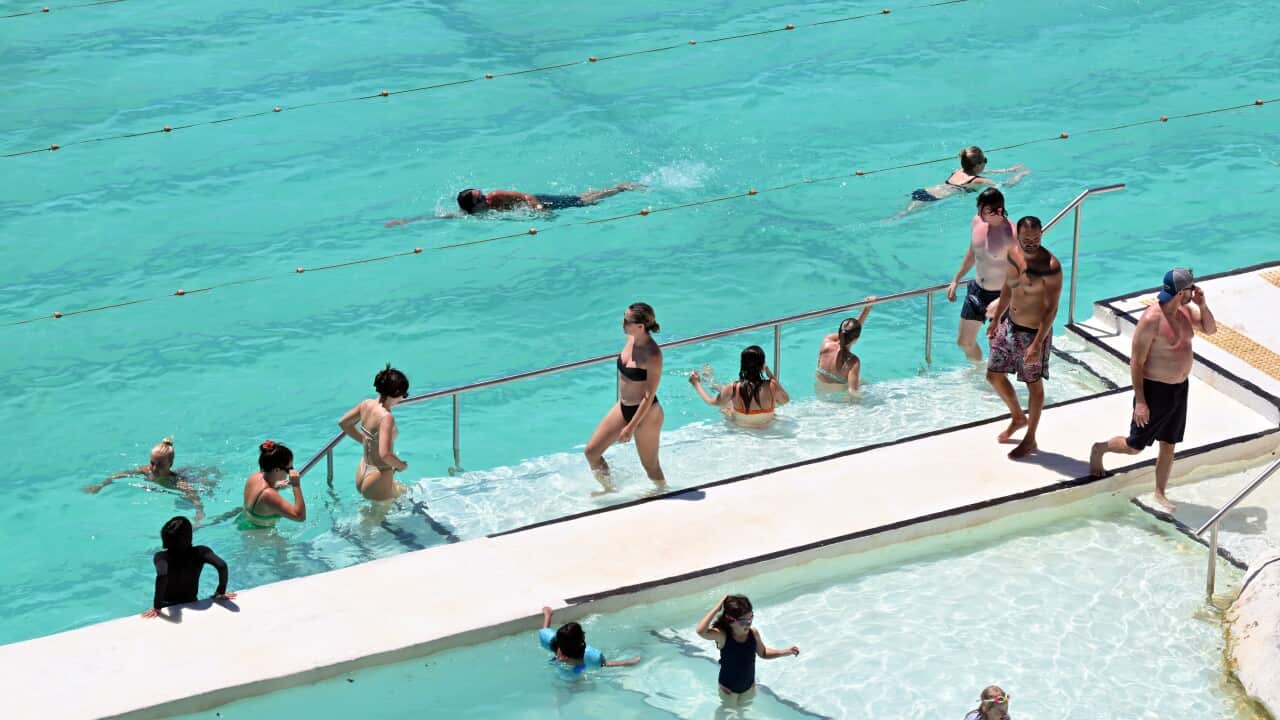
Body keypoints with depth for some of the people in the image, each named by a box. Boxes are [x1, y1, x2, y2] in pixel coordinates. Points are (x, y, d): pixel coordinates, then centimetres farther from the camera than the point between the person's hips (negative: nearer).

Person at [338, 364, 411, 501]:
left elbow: (343, 423, 14)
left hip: (362, 474, 9)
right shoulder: (386, 417, -26)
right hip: (378, 481, -9)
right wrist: (401, 465, -14)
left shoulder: (366, 404, -2)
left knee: (404, 492, 29)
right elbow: (385, 454, -34)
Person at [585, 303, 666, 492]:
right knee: (591, 451, 9)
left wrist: (631, 428, -22)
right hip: (623, 407, 8)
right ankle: (609, 489, 32)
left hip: (645, 413, -8)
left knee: (650, 464, 10)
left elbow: (649, 395, -24)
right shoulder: (631, 339, -5)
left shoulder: (652, 355, -28)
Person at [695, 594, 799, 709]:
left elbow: (763, 653, 3)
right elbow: (701, 631, -50)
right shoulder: (722, 636, -30)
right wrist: (717, 608, -45)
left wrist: (785, 652, -9)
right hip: (729, 689, -4)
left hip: (749, 686, 4)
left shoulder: (753, 633, -17)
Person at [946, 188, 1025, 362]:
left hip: (1001, 295, -7)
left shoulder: (1011, 235, -26)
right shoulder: (977, 221, -6)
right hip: (977, 290, 7)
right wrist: (956, 280, 17)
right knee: (964, 342, 17)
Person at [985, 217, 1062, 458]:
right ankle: (1018, 418, 40)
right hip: (1009, 326, 7)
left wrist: (1037, 344, -26)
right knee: (994, 375, 16)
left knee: (1033, 384, 9)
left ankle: (1030, 438, 25)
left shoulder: (1050, 266, -24)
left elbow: (1052, 308, -23)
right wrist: (996, 320, 20)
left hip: (1033, 333, -7)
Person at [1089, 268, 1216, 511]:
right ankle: (1099, 449, 35)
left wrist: (1202, 304, -8)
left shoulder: (1185, 311, -1)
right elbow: (1136, 362, -21)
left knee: (1169, 446, 15)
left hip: (1179, 388, 7)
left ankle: (1160, 493, 29)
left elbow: (1210, 329, 11)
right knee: (1134, 446, 7)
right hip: (1155, 390, -7)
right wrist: (1140, 401, -22)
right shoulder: (1151, 319, -25)